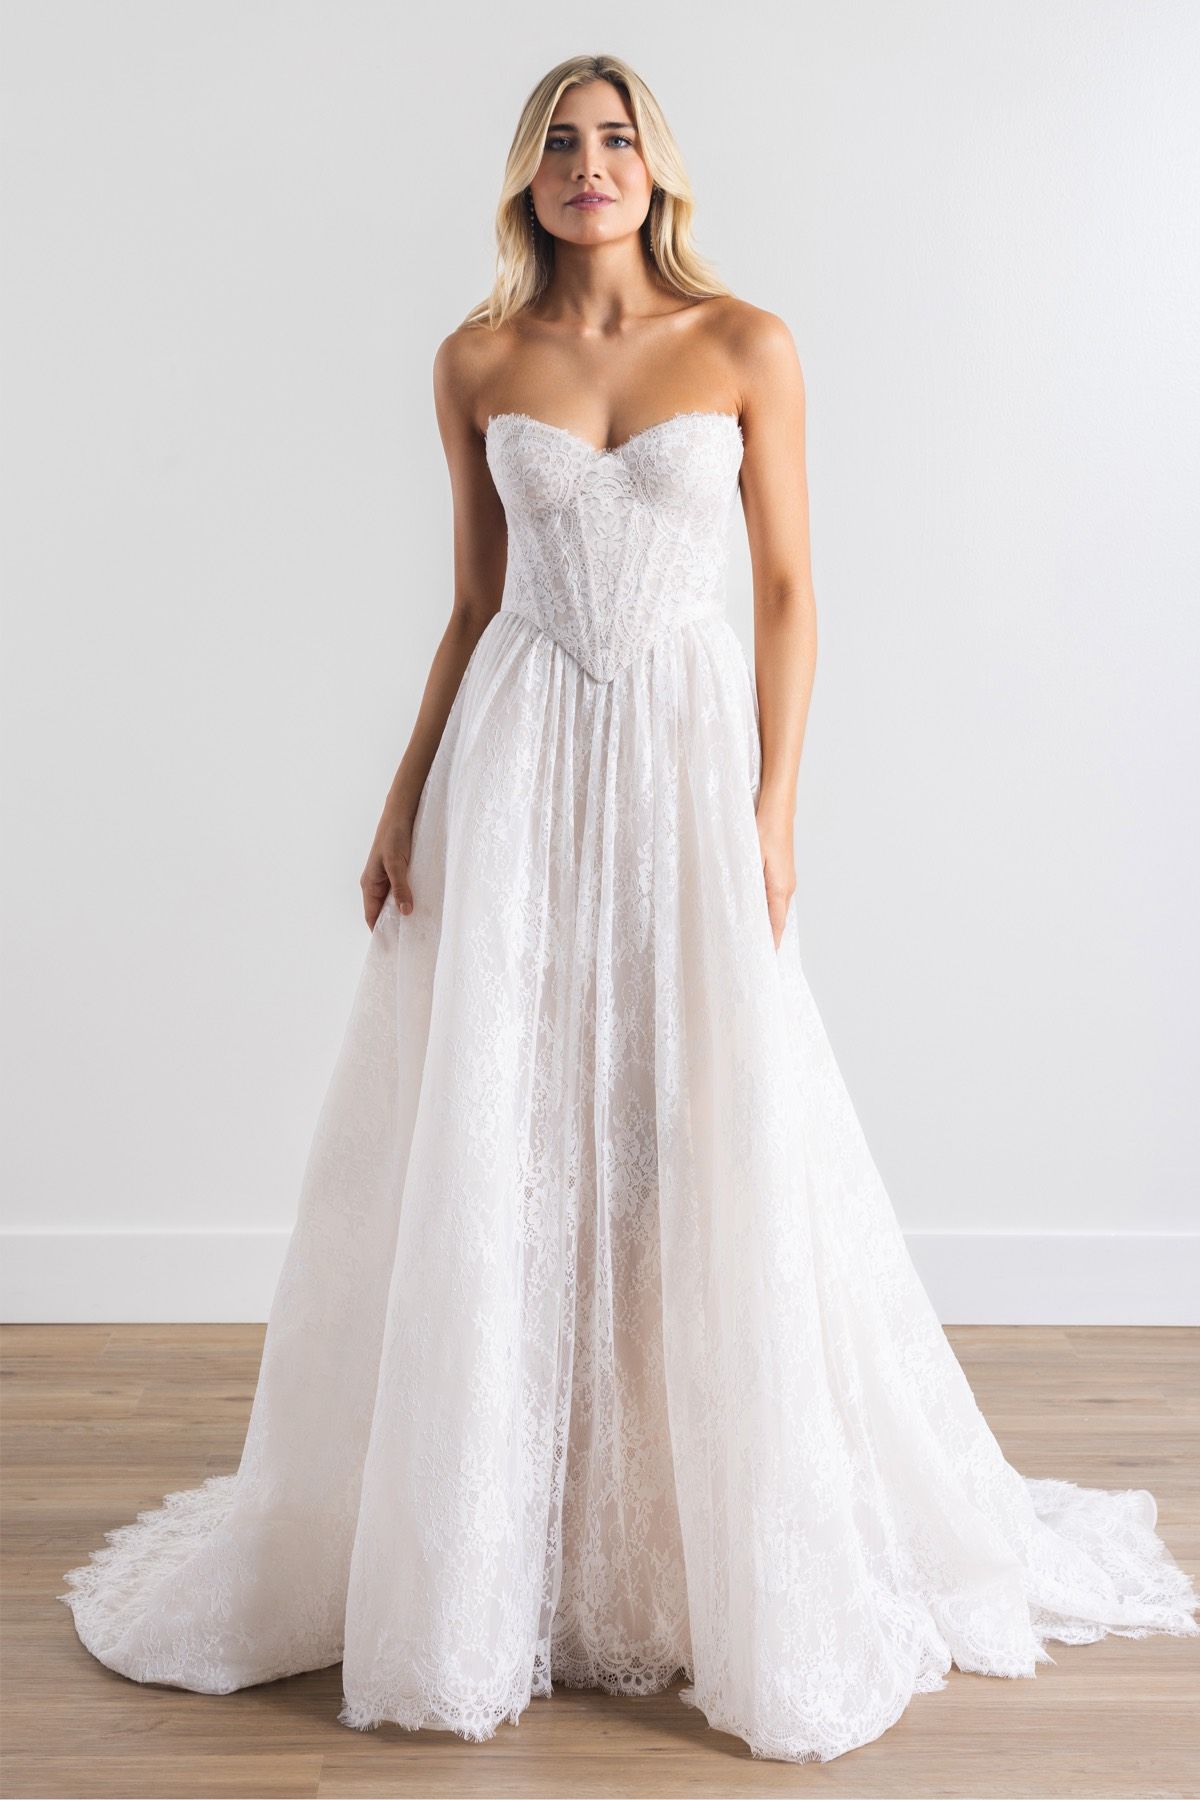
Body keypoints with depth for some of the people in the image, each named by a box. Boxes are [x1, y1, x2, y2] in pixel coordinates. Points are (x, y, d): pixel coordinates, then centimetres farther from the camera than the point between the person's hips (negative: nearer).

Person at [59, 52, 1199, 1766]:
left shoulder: (747, 344, 2)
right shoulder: (476, 363, 7)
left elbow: (788, 589, 1)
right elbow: (475, 602, 11)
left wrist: (774, 806, -8)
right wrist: (407, 798, 6)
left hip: (688, 746, -1)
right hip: (518, 759, 2)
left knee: (710, 1155, 0)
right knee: (488, 1152, 3)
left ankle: (753, 1559, 20)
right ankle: (477, 1553, 20)